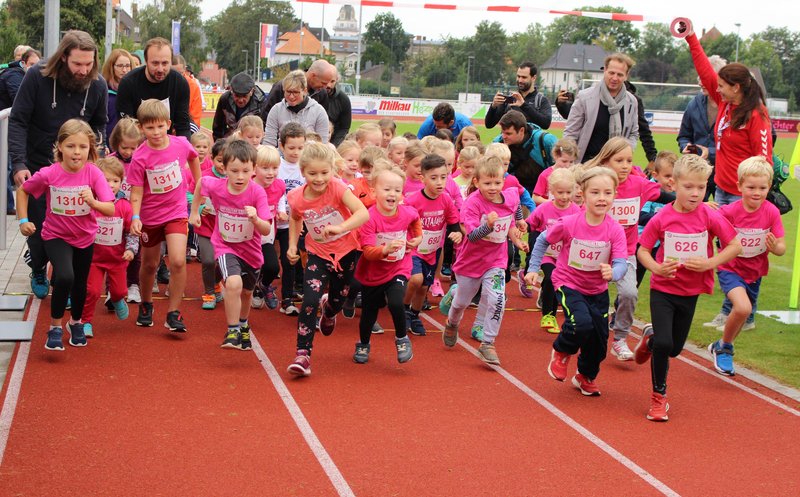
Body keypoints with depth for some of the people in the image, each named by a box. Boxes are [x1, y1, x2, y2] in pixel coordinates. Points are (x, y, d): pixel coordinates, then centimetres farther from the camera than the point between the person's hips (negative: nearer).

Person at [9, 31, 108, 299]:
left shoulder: (98, 85, -10)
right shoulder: (37, 76, -17)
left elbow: (100, 124, 9)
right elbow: (17, 121, -15)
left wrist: (96, 139, -11)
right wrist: (19, 164, -22)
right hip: (37, 165, -1)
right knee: (38, 226, 10)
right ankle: (38, 272, 37)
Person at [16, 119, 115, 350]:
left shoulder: (93, 173, -21)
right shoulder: (48, 174, -22)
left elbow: (110, 210, -24)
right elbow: (22, 191, -3)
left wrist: (93, 202, -42)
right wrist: (23, 221, -8)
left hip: (84, 237, 2)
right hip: (56, 236, -2)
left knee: (80, 283, 19)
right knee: (64, 277, -25)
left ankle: (76, 322, 48)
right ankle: (55, 327, -5)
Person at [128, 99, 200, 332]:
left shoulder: (181, 144, -13)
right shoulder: (139, 158, -19)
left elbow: (193, 158, 12)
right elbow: (136, 192, -16)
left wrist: (198, 184, 18)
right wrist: (135, 217, -30)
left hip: (176, 212, 0)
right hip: (150, 216, 0)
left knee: (178, 262, -16)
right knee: (150, 265, 16)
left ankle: (173, 313, -4)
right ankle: (146, 305, 42)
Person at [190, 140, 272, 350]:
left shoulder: (257, 192, -25)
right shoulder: (216, 186, -21)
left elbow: (267, 230, -26)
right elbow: (200, 182, 5)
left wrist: (255, 218, -45)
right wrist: (194, 211, 9)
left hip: (251, 249, 1)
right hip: (225, 247, -1)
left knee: (246, 292, 24)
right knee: (233, 283, -29)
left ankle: (243, 326, 54)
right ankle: (232, 332, -13)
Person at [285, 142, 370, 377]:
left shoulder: (338, 188, -25)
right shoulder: (297, 198, -14)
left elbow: (363, 213, -38)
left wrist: (340, 228, -52)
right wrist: (292, 245, 2)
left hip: (345, 251, -1)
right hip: (318, 253, 1)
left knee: (338, 301, 15)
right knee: (310, 300, -18)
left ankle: (329, 308, 56)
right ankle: (303, 355, -11)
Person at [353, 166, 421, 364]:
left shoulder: (407, 213, -11)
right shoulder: (369, 218, -23)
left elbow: (415, 218, 17)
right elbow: (367, 251, -27)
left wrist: (418, 236, 8)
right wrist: (385, 249, -43)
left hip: (398, 270, 1)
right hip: (372, 274, -1)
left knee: (395, 303, -25)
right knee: (369, 312, 14)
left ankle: (402, 339, 3)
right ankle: (363, 345, 43)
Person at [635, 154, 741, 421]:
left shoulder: (710, 217, -12)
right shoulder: (661, 218, -14)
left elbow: (735, 246, -6)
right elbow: (642, 250, -6)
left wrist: (710, 263, -18)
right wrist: (657, 268, -24)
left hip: (690, 293, 2)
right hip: (662, 290, -2)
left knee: (674, 348, 14)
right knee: (664, 343, -15)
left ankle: (650, 338, 50)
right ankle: (658, 397, 7)